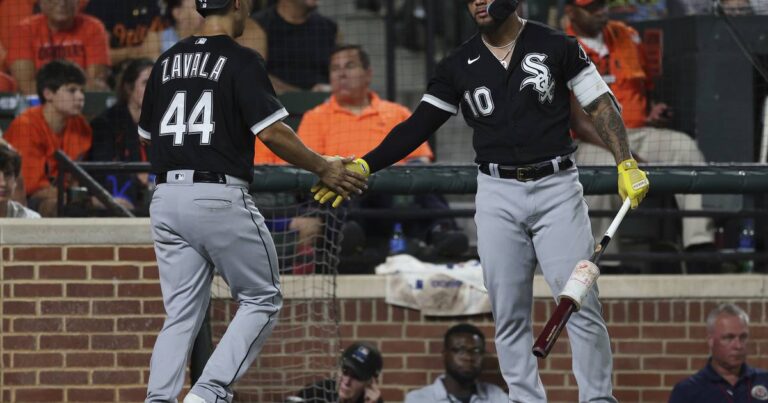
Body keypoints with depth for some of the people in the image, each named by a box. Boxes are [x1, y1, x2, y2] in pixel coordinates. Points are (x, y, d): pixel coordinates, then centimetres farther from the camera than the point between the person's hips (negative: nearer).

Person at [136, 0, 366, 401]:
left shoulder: (166, 61, 13)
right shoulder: (241, 61, -6)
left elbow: (147, 135, 17)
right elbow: (271, 131, -14)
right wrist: (322, 168, -4)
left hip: (166, 200, 6)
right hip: (220, 198, -6)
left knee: (182, 313, 10)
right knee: (261, 299, 7)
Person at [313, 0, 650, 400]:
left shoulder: (556, 47, 1)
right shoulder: (459, 65, 7)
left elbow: (600, 104, 1)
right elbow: (418, 125, 5)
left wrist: (626, 164, -11)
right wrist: (364, 166, -5)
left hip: (556, 187, -3)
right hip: (498, 195, 3)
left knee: (581, 305, -7)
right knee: (509, 315, 2)